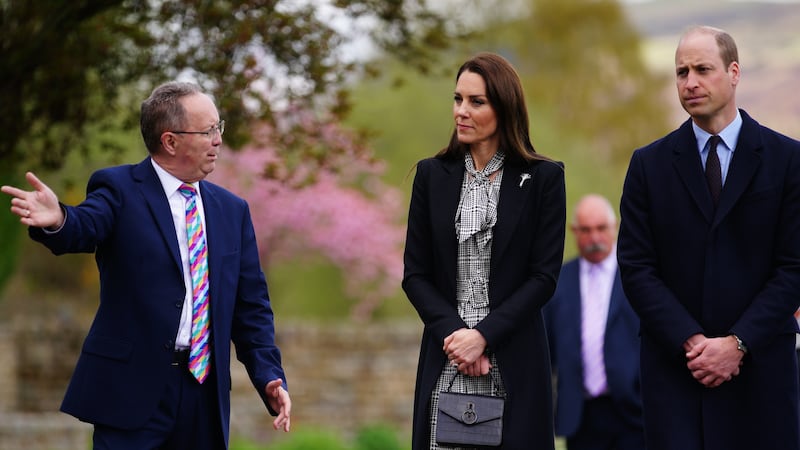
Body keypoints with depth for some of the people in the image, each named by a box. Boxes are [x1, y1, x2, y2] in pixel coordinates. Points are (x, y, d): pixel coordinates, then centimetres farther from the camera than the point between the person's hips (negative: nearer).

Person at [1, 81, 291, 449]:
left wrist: (269, 376, 1)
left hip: (205, 392, 5)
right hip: (132, 390, -5)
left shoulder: (231, 210, 12)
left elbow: (251, 304, 12)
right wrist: (57, 220, -47)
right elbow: (84, 229, -23)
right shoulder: (119, 188, -1)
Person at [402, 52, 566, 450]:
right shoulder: (432, 175, 8)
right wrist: (453, 332, -10)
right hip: (445, 360, 2)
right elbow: (415, 274, 5)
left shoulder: (543, 178, 1)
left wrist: (483, 335, -13)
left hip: (514, 361, -2)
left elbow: (544, 276, -4)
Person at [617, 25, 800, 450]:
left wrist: (737, 344, -11)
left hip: (759, 367, 0)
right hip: (673, 366, 1)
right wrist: (692, 343, -11)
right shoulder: (649, 164, 7)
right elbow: (636, 267, 1)